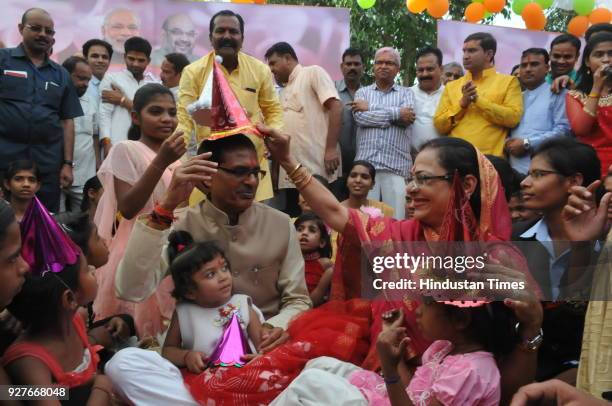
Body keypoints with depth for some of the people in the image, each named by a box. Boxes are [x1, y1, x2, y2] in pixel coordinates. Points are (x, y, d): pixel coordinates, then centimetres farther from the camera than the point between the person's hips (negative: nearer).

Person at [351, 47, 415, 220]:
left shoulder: (406, 93, 15)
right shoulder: (362, 92, 17)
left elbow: (406, 119, -6)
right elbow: (360, 117, -4)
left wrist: (370, 109, -1)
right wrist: (396, 113, -5)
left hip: (396, 167, 0)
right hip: (365, 165, 1)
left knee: (396, 220, -3)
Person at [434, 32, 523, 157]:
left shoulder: (508, 81, 6)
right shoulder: (451, 86, 13)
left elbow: (513, 118, -8)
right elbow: (440, 125, 6)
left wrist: (478, 99, -9)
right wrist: (462, 103, -7)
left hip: (491, 158, -2)